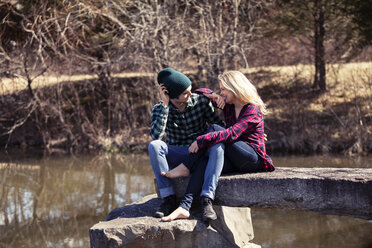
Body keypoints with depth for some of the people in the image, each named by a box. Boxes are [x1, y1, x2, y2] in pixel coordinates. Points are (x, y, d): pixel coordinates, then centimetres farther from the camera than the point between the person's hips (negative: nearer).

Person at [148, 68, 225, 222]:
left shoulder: (201, 101, -3)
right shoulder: (159, 109, -4)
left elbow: (219, 126, 2)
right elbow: (156, 136, -21)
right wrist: (165, 105, -23)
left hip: (201, 154, 0)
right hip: (177, 156, 0)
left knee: (217, 146, -34)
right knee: (154, 146, -28)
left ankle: (186, 203, -46)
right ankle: (168, 198, -29)